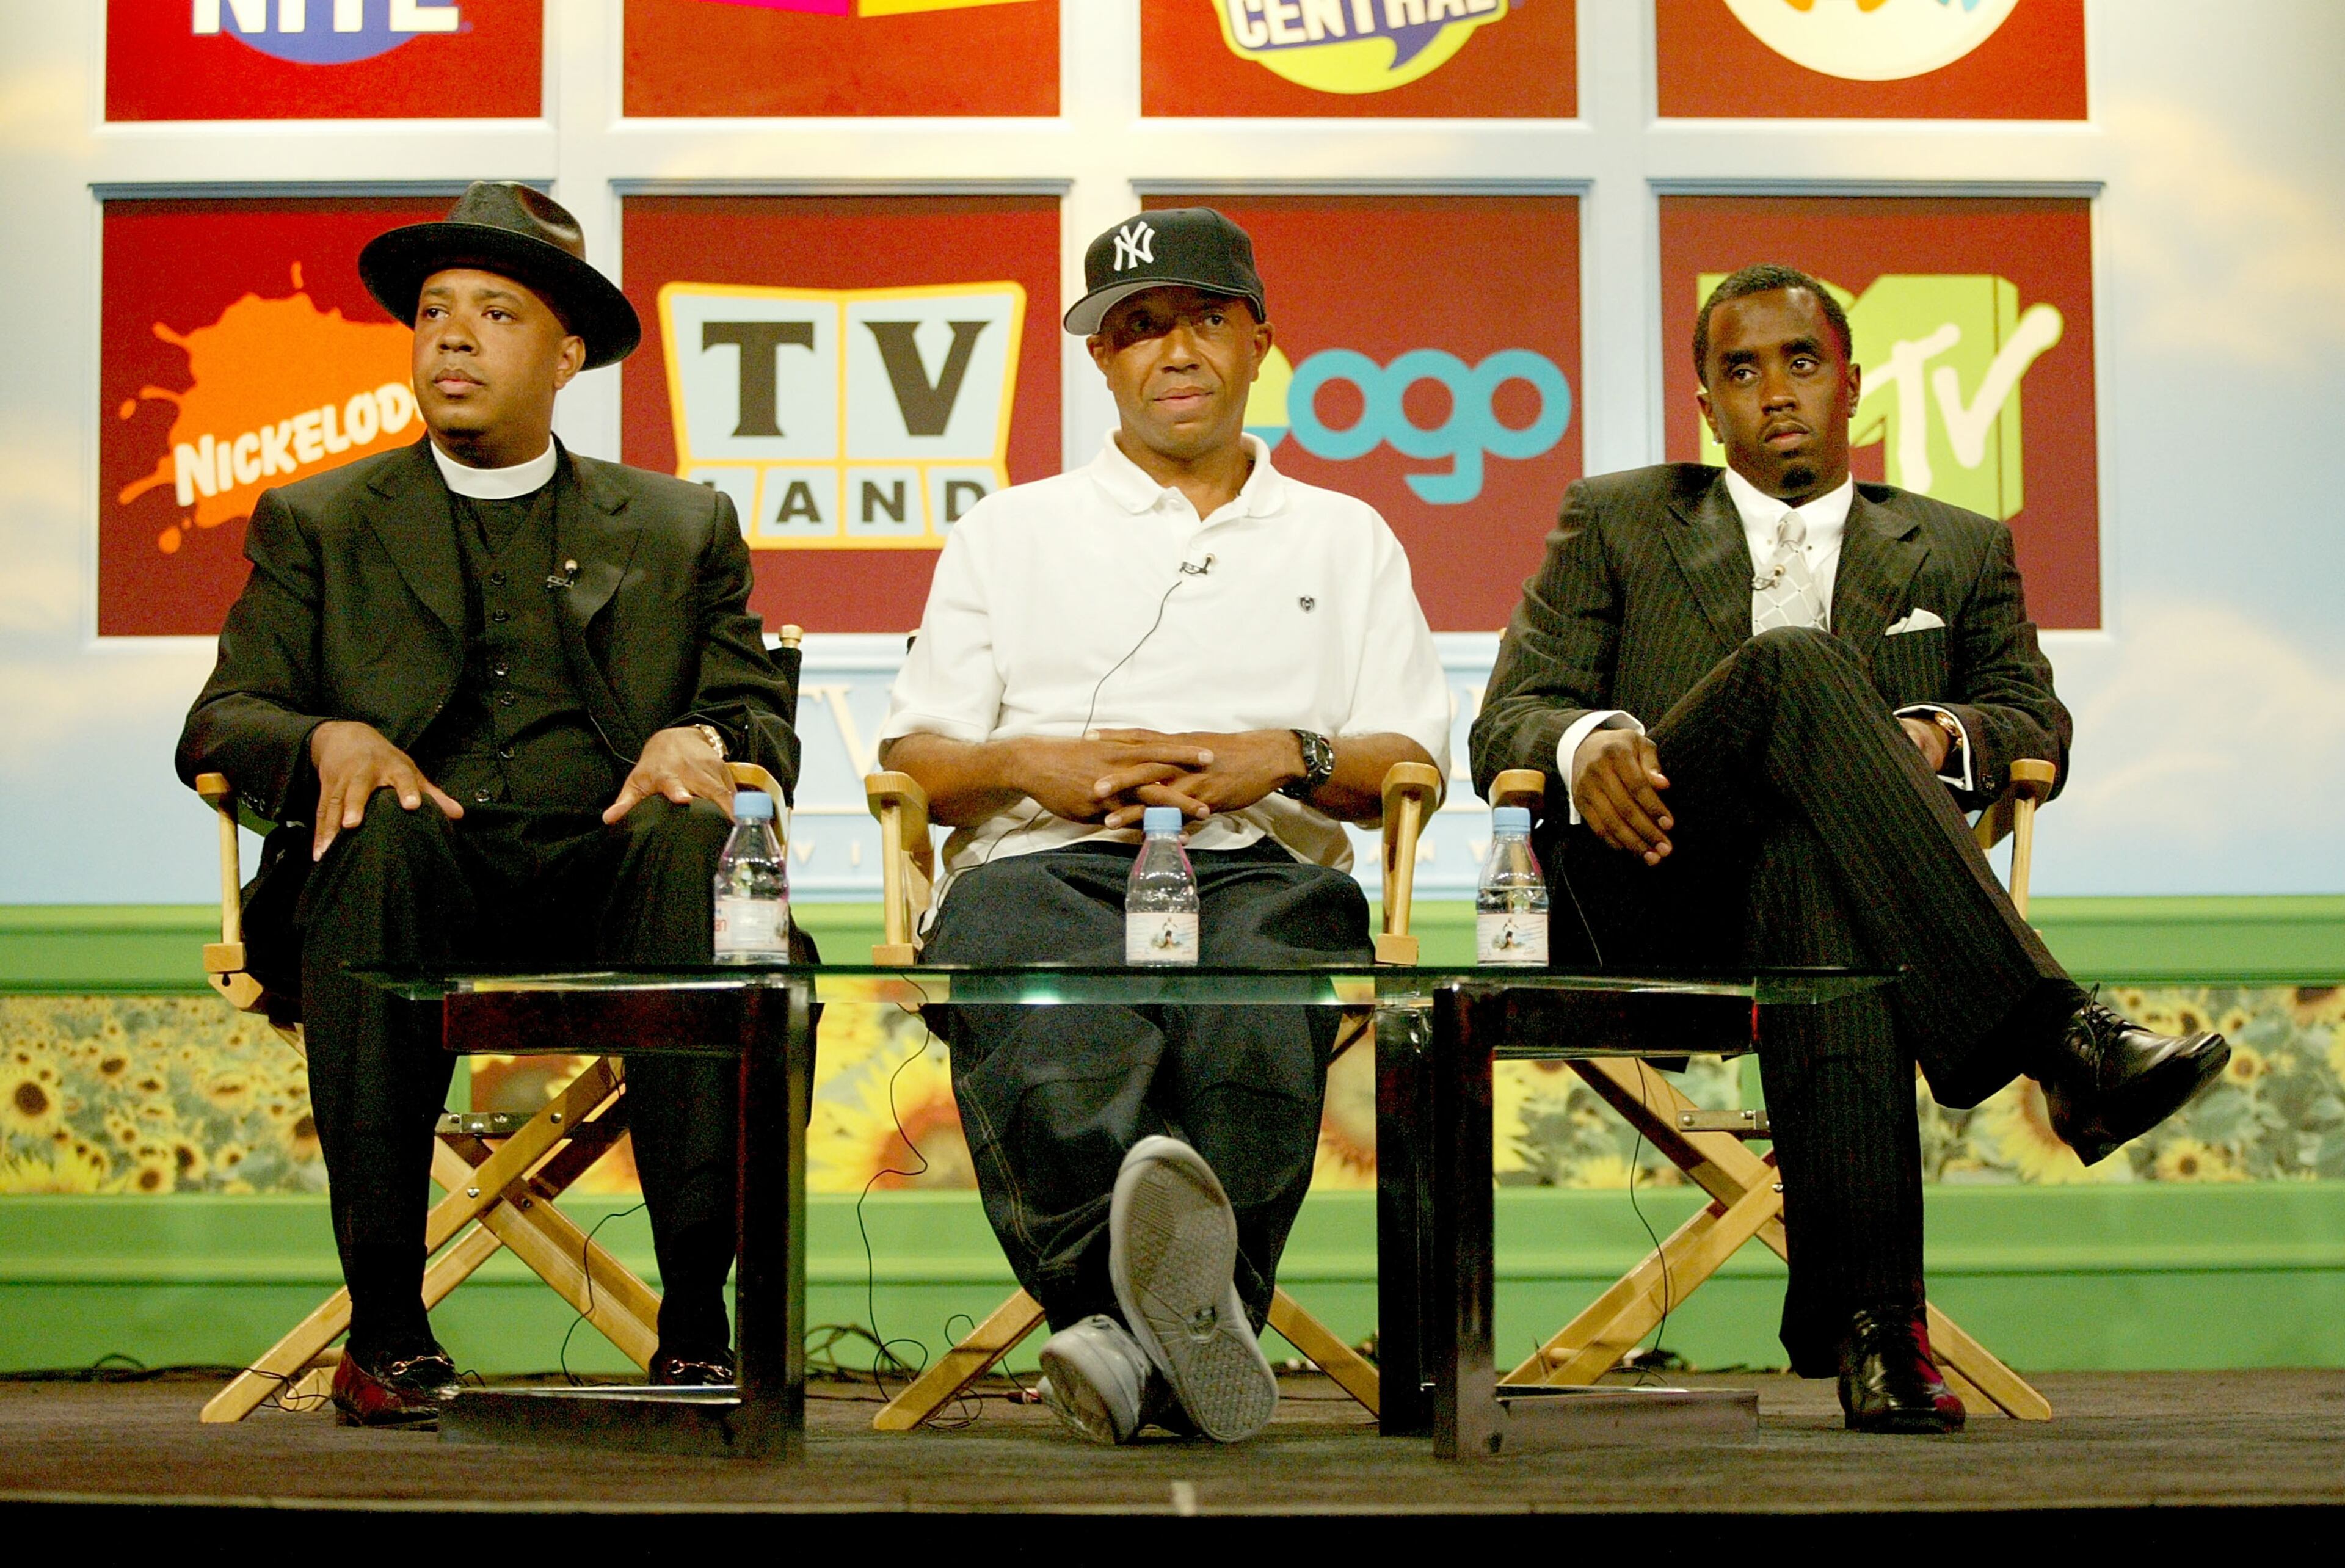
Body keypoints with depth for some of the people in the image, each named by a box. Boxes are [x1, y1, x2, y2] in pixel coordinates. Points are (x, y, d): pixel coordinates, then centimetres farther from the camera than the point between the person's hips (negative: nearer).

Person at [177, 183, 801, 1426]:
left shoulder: (682, 528, 23)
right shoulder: (317, 523, 21)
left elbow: (765, 724, 15)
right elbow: (218, 724, 12)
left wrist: (699, 740, -10)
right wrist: (330, 738, -12)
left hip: (600, 870, 1)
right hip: (422, 879, 0)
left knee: (693, 843, -34)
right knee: (381, 843, -36)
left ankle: (697, 1317, -33)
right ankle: (386, 1323, -32)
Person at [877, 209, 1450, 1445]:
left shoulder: (1344, 538, 30)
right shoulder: (1009, 532, 30)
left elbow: (1414, 765, 18)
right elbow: (912, 759, 20)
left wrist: (1287, 757, -3)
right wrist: (1036, 763, -1)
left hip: (1262, 864, 0)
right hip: (1045, 861, 0)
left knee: (1251, 1020, -40)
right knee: (1054, 1035, -40)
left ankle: (1135, 1333, -58)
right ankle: (1187, 1314, -58)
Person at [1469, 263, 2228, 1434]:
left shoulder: (1958, 551, 27)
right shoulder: (1614, 523, 22)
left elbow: (2038, 721, 19)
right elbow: (1505, 722, 13)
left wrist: (1947, 735, -7)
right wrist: (1586, 742, -13)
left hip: (1828, 863, 1)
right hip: (1651, 904, -1)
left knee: (1811, 861, -41)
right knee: (1795, 664, -33)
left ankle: (1865, 1323, -48)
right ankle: (2058, 1040, -46)